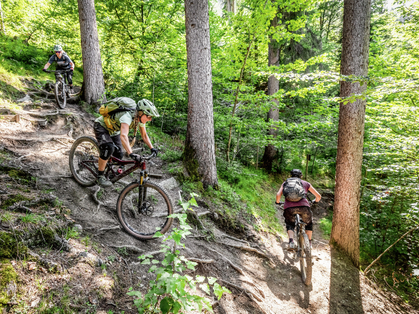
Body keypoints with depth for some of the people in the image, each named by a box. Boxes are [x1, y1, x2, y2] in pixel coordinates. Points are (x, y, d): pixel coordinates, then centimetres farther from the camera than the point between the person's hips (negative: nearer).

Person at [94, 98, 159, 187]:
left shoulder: (140, 117, -14)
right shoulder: (128, 116, -40)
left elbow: (144, 135, 0)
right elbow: (123, 136, -54)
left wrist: (152, 148, -13)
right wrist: (131, 154, -65)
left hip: (113, 131, 8)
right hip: (101, 127, -8)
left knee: (118, 155, -3)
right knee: (108, 148, -31)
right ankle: (100, 176, -14)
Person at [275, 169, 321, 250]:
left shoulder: (286, 183, 24)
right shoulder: (305, 183, 25)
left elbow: (278, 195, 8)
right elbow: (318, 196, 25)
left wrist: (277, 202, 28)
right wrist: (316, 201, 46)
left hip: (289, 207, 0)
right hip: (303, 206, 0)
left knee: (290, 224, 25)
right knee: (309, 223, 29)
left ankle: (291, 241, 2)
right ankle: (309, 243, 25)